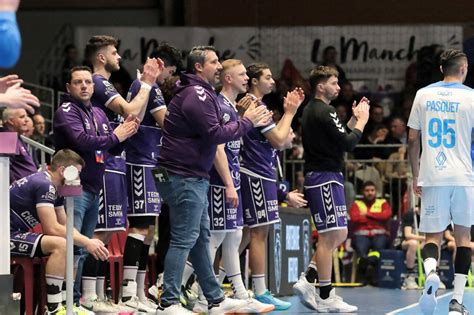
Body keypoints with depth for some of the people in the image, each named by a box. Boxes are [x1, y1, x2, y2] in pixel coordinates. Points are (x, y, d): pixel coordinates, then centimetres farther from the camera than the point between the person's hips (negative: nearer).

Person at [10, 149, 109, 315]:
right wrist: (86, 242, -17)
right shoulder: (44, 185, -17)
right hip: (6, 237, -11)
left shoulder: (54, 188, 14)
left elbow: (65, 226, 17)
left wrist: (89, 242, 1)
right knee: (60, 244, -26)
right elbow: (52, 229, -23)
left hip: (16, 235, 11)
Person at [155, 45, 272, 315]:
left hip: (194, 177, 11)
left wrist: (252, 121, 10)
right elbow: (215, 133, -22)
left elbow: (212, 130, 17)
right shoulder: (196, 95, -16)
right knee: (184, 239, -9)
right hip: (184, 178, -11)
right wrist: (246, 122, -10)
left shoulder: (201, 93, 17)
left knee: (201, 239, 14)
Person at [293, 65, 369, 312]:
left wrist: (353, 120, 14)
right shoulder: (322, 112, -15)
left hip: (319, 177, 11)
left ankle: (307, 281, 11)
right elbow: (347, 143, -16)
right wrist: (361, 122, -2)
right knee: (330, 236, -7)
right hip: (325, 178, -11)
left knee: (339, 234, 14)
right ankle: (326, 297, -4)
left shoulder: (312, 110, 17)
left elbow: (339, 138, 20)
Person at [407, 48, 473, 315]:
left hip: (432, 176, 1)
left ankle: (431, 272, -27)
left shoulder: (423, 95, 6)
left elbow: (413, 139, 8)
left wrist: (416, 176, 16)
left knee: (433, 235, 7)